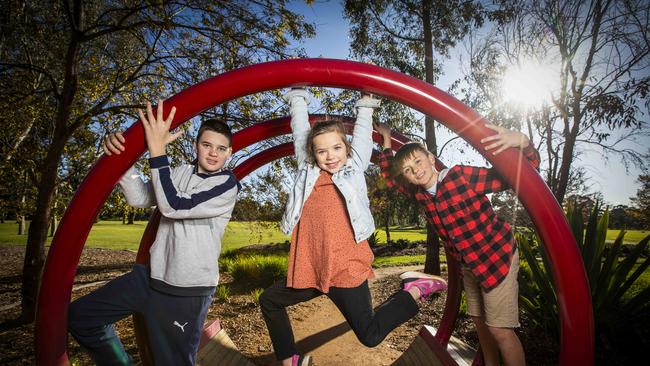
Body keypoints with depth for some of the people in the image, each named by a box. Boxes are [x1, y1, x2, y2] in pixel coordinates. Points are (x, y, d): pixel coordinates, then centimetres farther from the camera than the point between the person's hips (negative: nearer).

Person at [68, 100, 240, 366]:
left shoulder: (228, 185, -14)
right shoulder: (181, 172, 5)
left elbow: (173, 206, -24)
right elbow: (140, 198, -5)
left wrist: (157, 152, -27)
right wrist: (123, 157, -19)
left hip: (188, 292, -6)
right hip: (151, 275, 6)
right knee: (80, 316, 13)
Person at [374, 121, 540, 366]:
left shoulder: (463, 176, -24)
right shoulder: (418, 192, -4)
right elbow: (390, 178, 13)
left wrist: (522, 143, -45)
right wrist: (386, 141, 12)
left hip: (498, 257, -7)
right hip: (468, 265, 7)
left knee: (500, 330, -5)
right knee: (480, 322, 18)